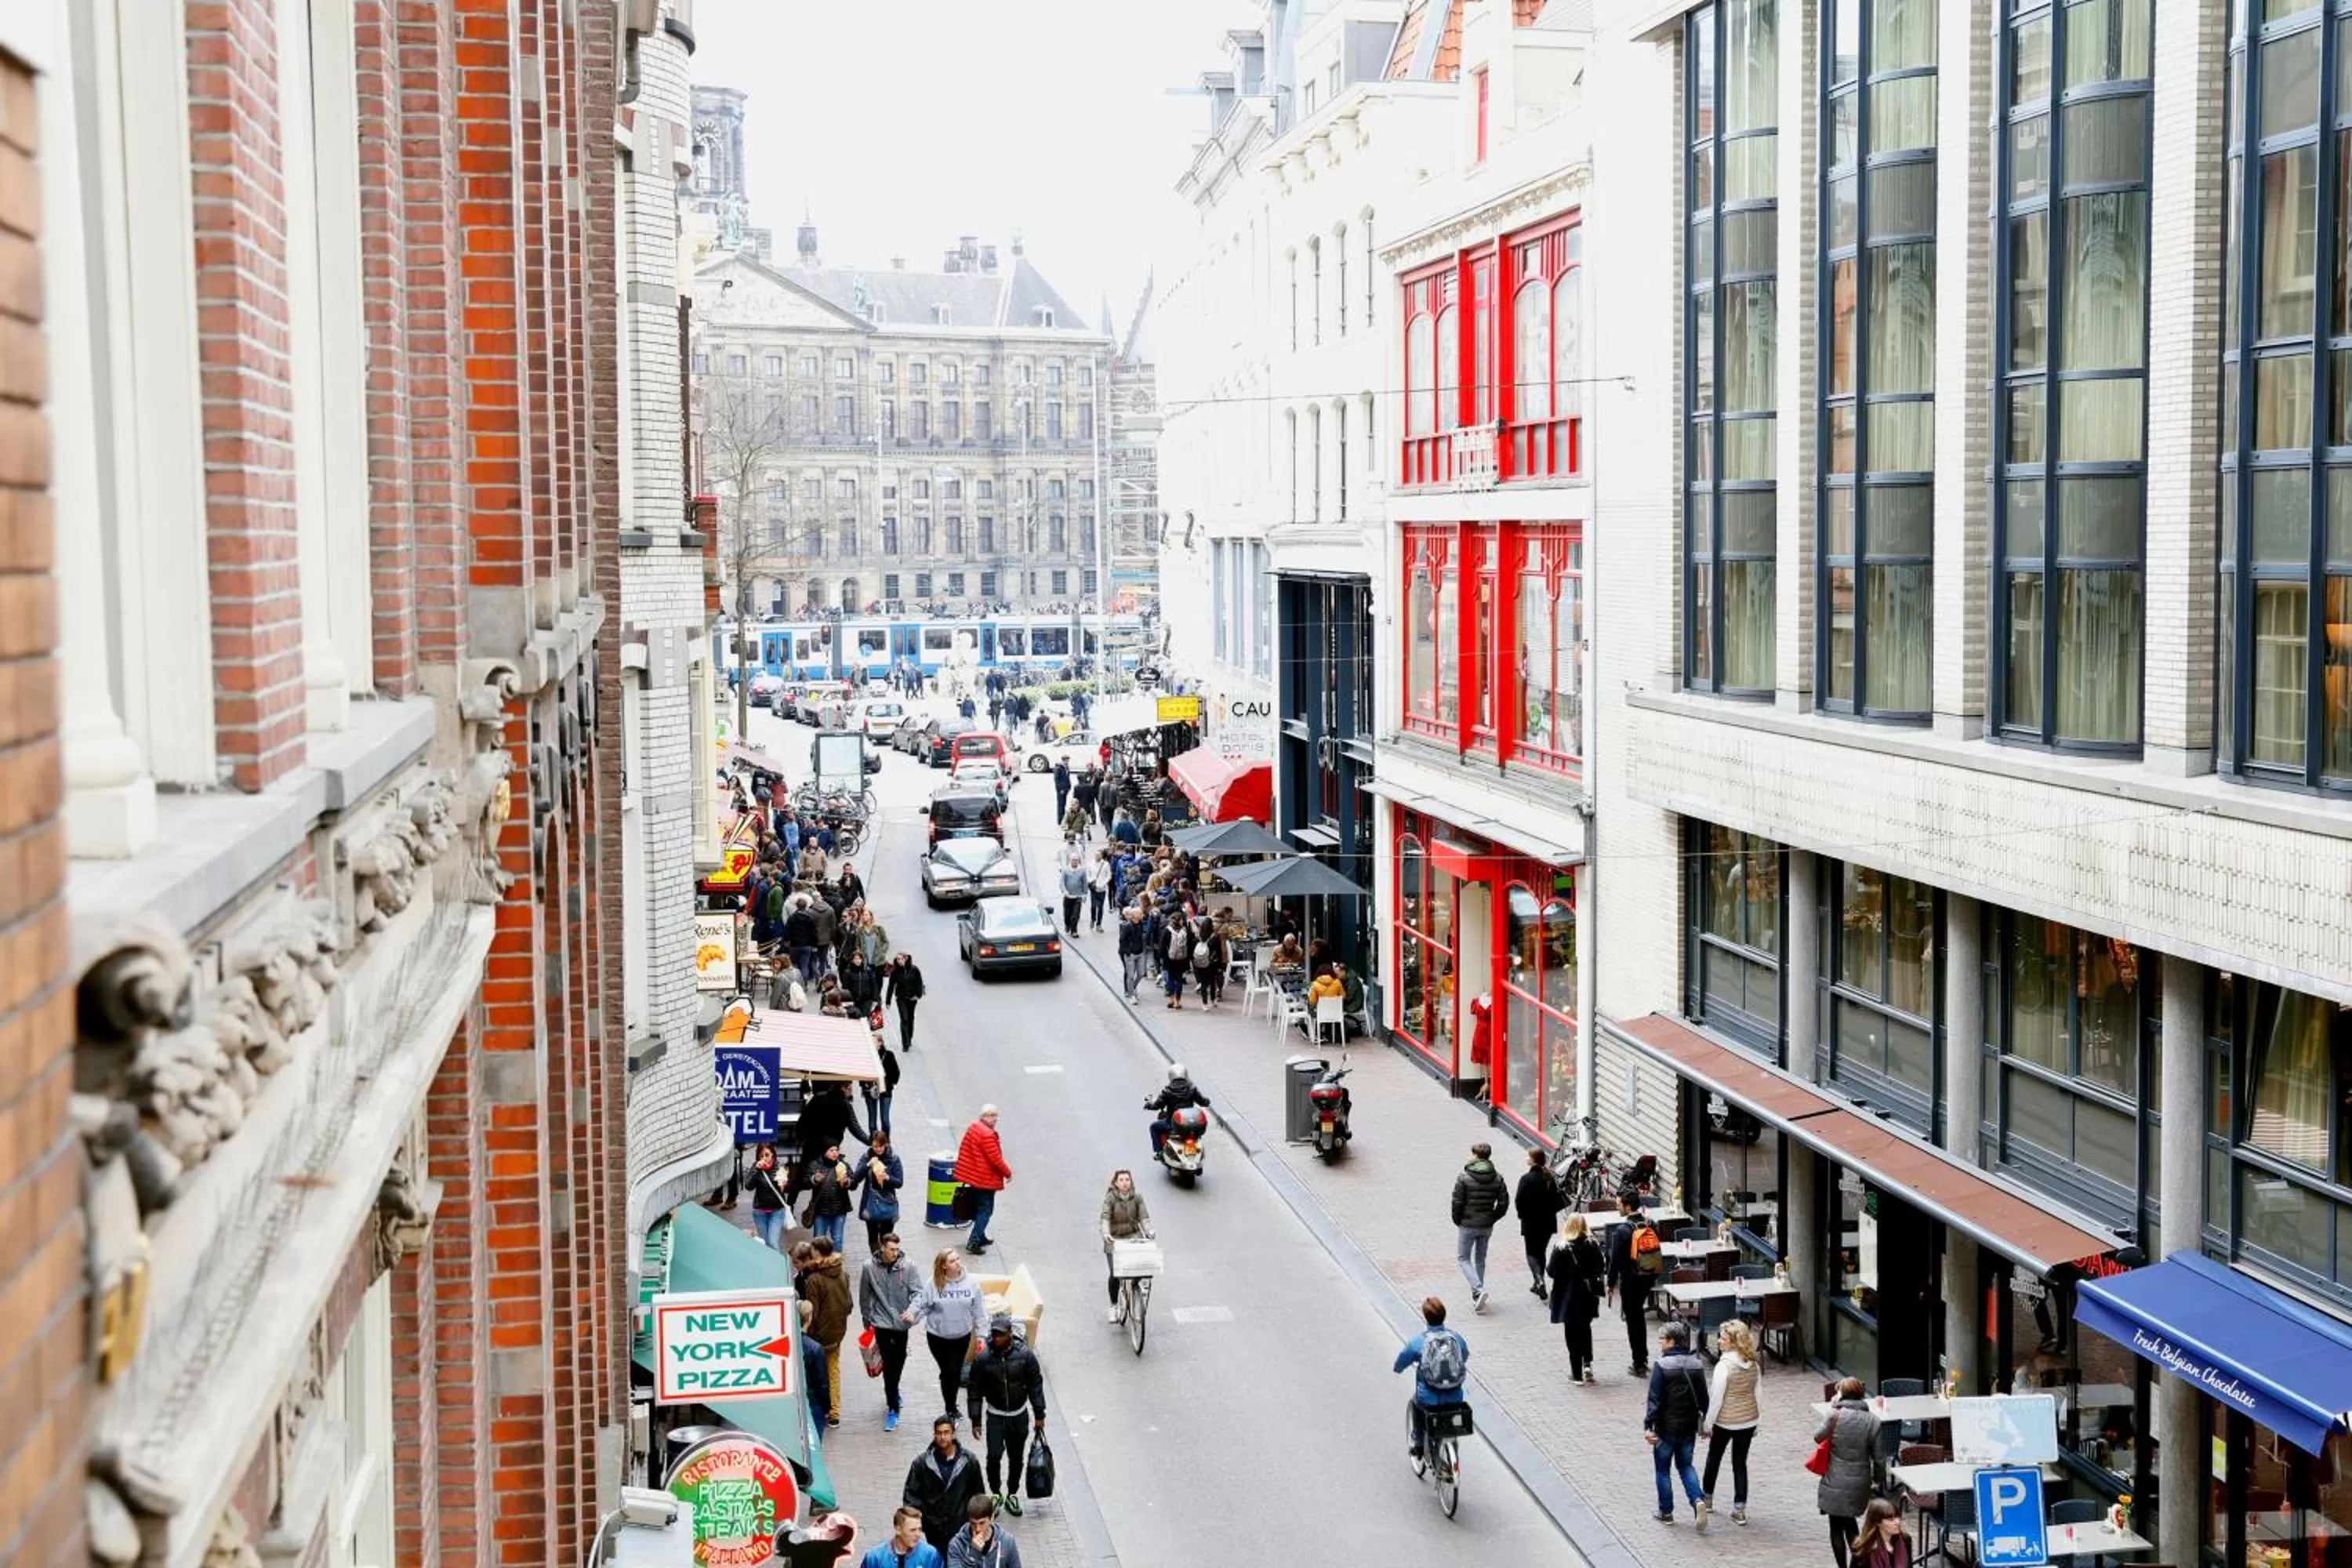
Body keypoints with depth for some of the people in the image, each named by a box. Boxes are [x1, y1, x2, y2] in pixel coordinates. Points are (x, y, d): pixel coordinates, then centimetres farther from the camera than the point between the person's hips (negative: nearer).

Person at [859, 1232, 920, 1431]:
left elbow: (918, 1291, -10)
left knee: (899, 1360, 17)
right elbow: (865, 1296, 5)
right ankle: (893, 1409, 1)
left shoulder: (907, 1266, -10)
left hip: (902, 1323, 2)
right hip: (882, 1323, -2)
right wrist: (866, 1319, 14)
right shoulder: (869, 1268, -9)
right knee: (889, 1364, -6)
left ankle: (892, 1392, 45)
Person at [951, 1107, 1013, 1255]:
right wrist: (1008, 1173, -8)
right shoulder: (987, 1135, -25)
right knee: (986, 1210, -2)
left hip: (974, 1175, 10)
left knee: (979, 1207, 23)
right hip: (985, 1179, -10)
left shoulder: (973, 1127, 5)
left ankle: (980, 1237, 34)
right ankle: (973, 1242, -6)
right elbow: (995, 1159, -24)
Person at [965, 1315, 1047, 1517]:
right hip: (995, 1416, -1)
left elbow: (1036, 1385, -1)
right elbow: (974, 1390, -4)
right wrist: (975, 1421, -4)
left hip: (1019, 1416, 1)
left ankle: (1012, 1495, 27)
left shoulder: (1025, 1355, -11)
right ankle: (996, 1494, 10)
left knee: (1016, 1458, 9)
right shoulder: (983, 1359, -13)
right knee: (994, 1456, -11)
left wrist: (1039, 1415, 0)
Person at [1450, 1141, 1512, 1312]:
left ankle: (1478, 1290, -13)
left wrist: (1457, 1221, 2)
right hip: (1487, 1227, 4)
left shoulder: (1464, 1177, -14)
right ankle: (1477, 1297, 22)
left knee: (1463, 1258, 8)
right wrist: (1493, 1218, 12)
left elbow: (1457, 1202, -14)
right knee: (1480, 1259, 18)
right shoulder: (1497, 1178, -2)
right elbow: (1504, 1202, 0)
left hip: (1467, 1225, -4)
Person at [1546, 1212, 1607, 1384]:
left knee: (1572, 1334, 6)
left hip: (1568, 1297, -3)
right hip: (1588, 1297, 3)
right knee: (1585, 1329, 23)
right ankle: (1587, 1363, 10)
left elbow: (1552, 1271, -14)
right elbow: (1601, 1269, -2)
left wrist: (1547, 1264, 6)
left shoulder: (1562, 1248, -15)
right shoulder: (1593, 1246, -5)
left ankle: (1577, 1374, 8)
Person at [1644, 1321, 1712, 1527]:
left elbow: (1655, 1399, -18)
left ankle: (1666, 1512, 17)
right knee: (1685, 1465, 19)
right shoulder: (1696, 1365, 2)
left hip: (1666, 1427, -5)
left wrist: (1648, 1425, -15)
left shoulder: (1661, 1365, -16)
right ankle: (1698, 1499, -3)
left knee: (1663, 1469, 10)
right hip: (1689, 1427, 5)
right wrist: (1704, 1420, 19)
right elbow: (1703, 1398, 8)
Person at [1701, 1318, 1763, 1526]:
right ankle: (1740, 1509, 9)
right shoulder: (1752, 1364, -3)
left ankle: (1707, 1497, 35)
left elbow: (1716, 1399, -18)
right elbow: (1758, 1393, 5)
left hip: (1725, 1422, -5)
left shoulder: (1724, 1365, -22)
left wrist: (1707, 1424, -7)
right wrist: (1757, 1421, 16)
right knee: (1740, 1463, 11)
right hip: (1749, 1421, 5)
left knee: (1714, 1458, 18)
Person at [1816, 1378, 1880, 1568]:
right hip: (1859, 1482, 3)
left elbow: (1817, 1437, 0)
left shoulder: (1835, 1415, -14)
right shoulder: (1872, 1421, -7)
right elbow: (1877, 1454, -4)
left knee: (1836, 1525, 10)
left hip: (1836, 1483, -3)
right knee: (1849, 1521, 24)